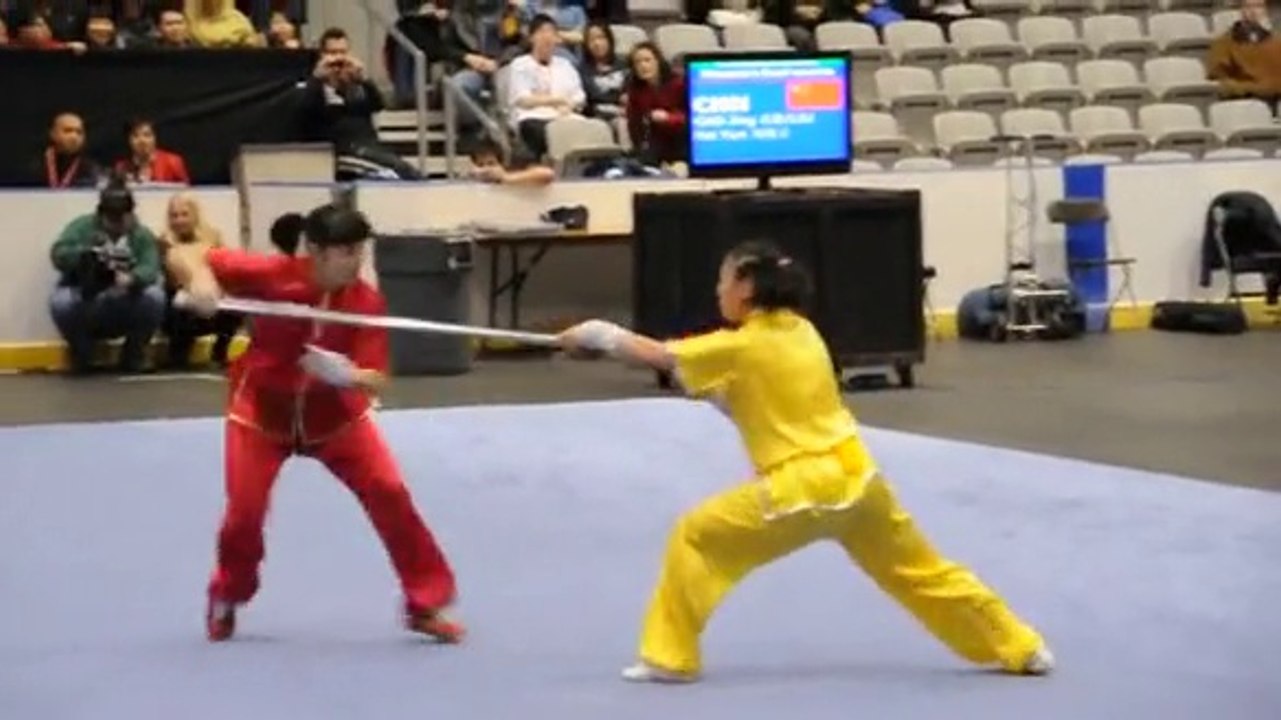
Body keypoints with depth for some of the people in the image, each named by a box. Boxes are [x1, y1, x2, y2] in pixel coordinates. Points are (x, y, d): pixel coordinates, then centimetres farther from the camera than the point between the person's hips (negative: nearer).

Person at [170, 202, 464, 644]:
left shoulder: (366, 301, -21)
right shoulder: (273, 276, -26)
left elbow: (373, 379, -21)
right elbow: (191, 259, -21)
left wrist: (347, 376, -44)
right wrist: (201, 280, -44)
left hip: (334, 413, 2)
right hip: (262, 410, -1)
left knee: (389, 492, -11)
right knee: (245, 509, -6)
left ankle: (425, 604, 3)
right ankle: (226, 598, 27)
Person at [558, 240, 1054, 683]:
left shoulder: (744, 346, -9)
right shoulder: (802, 332, 12)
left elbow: (659, 356, -6)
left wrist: (598, 336, 6)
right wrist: (717, 389, 9)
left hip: (799, 488, -7)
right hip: (856, 477, 7)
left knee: (694, 539, 4)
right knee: (921, 570, 18)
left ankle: (671, 658, 3)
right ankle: (1021, 649, 24)